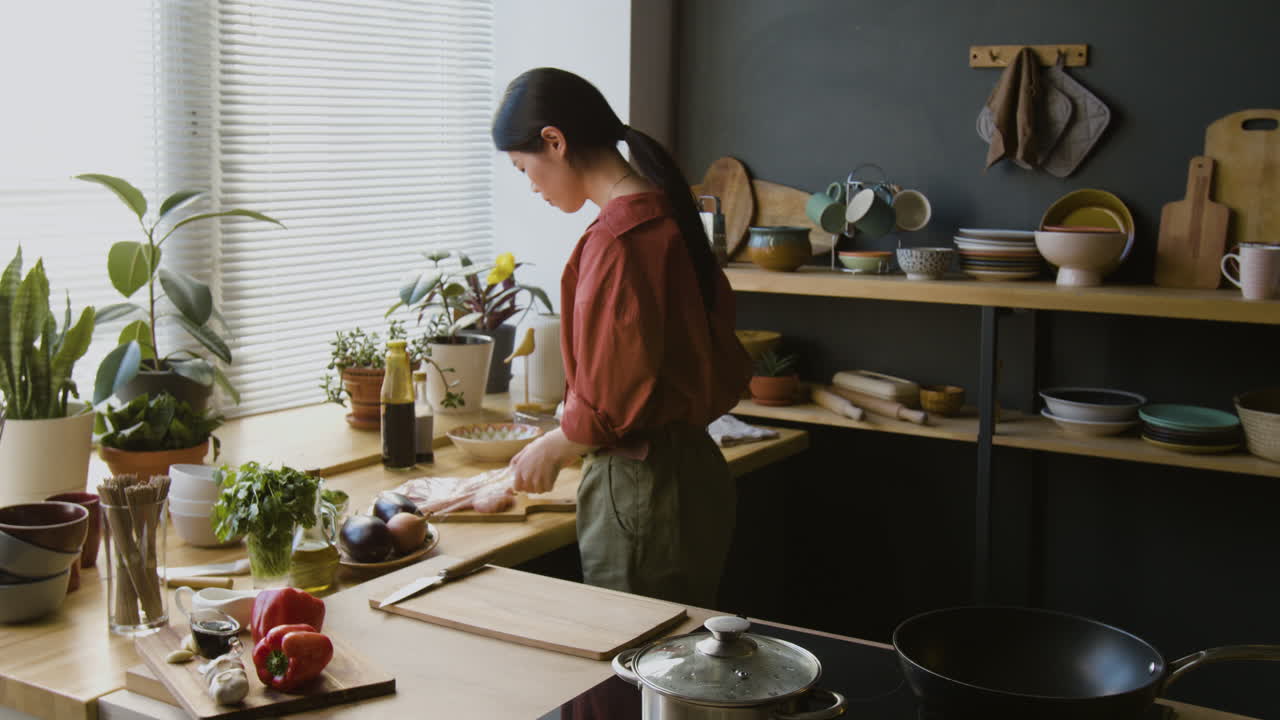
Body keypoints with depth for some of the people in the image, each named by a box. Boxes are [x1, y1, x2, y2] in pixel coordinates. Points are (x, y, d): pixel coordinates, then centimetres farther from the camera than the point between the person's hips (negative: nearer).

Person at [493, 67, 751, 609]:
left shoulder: (618, 237, -19)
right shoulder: (665, 214, 9)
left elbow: (615, 401, -20)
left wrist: (552, 449, -1)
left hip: (641, 489, -9)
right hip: (693, 473, 9)